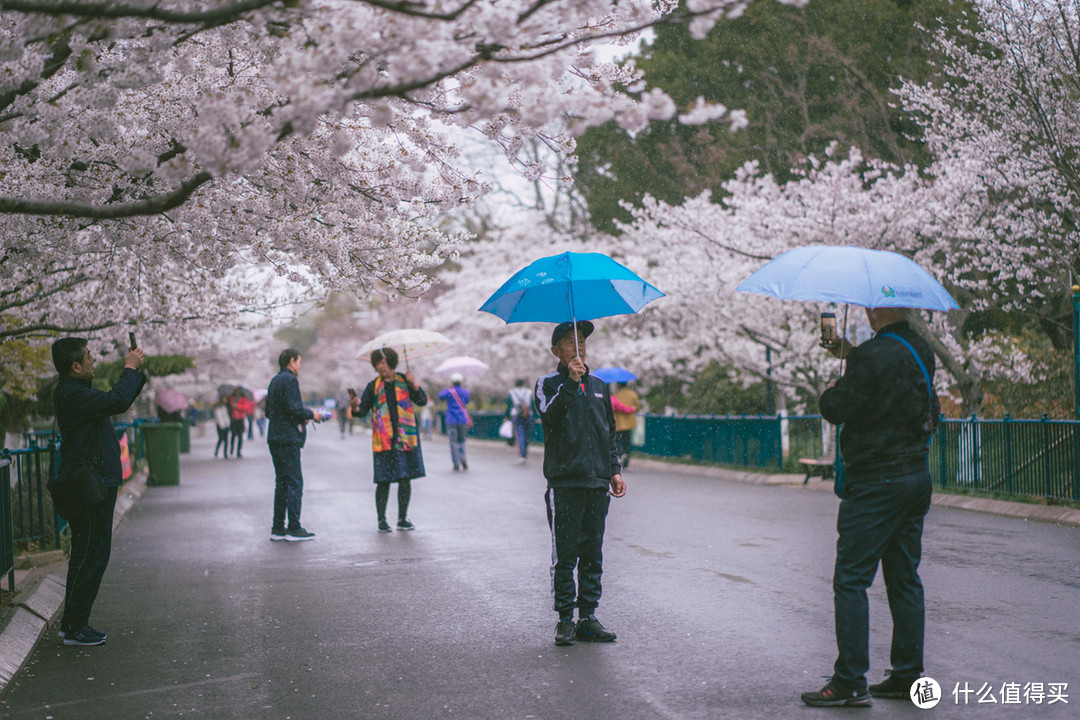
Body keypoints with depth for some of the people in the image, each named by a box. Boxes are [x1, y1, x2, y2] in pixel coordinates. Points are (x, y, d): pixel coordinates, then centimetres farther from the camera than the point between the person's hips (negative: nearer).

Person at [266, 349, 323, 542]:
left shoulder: (274, 381, 18)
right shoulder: (289, 380, -10)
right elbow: (294, 408, -20)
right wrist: (311, 414, -3)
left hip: (275, 439, 10)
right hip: (288, 439, -9)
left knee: (282, 482, 12)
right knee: (294, 482, -6)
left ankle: (278, 528, 14)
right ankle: (293, 528, -7)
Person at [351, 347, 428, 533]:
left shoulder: (404, 381, 8)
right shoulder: (373, 386, 7)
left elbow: (422, 401, 2)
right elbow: (362, 411, 3)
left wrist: (414, 384, -13)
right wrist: (356, 407, -20)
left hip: (406, 438, 1)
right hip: (383, 440, -1)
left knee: (405, 478, 4)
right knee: (383, 480, -2)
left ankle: (403, 519, 15)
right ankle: (382, 520, 8)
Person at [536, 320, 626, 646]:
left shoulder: (599, 385, 16)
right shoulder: (548, 384, 2)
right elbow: (550, 417, -18)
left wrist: (614, 469, 14)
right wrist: (570, 382, -24)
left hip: (597, 484, 5)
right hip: (564, 482, -4)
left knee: (593, 554, 7)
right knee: (565, 553, -2)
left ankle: (588, 617, 13)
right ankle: (565, 619, 6)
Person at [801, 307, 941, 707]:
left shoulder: (873, 356, -18)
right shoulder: (921, 351, 8)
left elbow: (837, 410, -15)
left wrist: (832, 390, 6)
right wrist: (851, 356, 19)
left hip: (876, 483, -8)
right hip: (917, 476, 9)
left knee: (851, 581, -3)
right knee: (904, 579, 14)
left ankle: (850, 682, -3)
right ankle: (908, 675, 18)